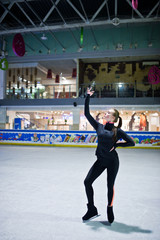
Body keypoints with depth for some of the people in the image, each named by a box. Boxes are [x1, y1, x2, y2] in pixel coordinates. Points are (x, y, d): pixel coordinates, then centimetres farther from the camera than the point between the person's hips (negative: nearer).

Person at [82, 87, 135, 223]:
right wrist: (88, 97, -1)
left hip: (112, 161, -4)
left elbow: (132, 142, -3)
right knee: (87, 182, 0)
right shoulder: (99, 127, 3)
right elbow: (87, 114, 1)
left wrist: (116, 144, -9)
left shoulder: (118, 131, -6)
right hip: (100, 160, 4)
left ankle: (110, 210, 30)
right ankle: (92, 210, 15)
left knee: (110, 186, 4)